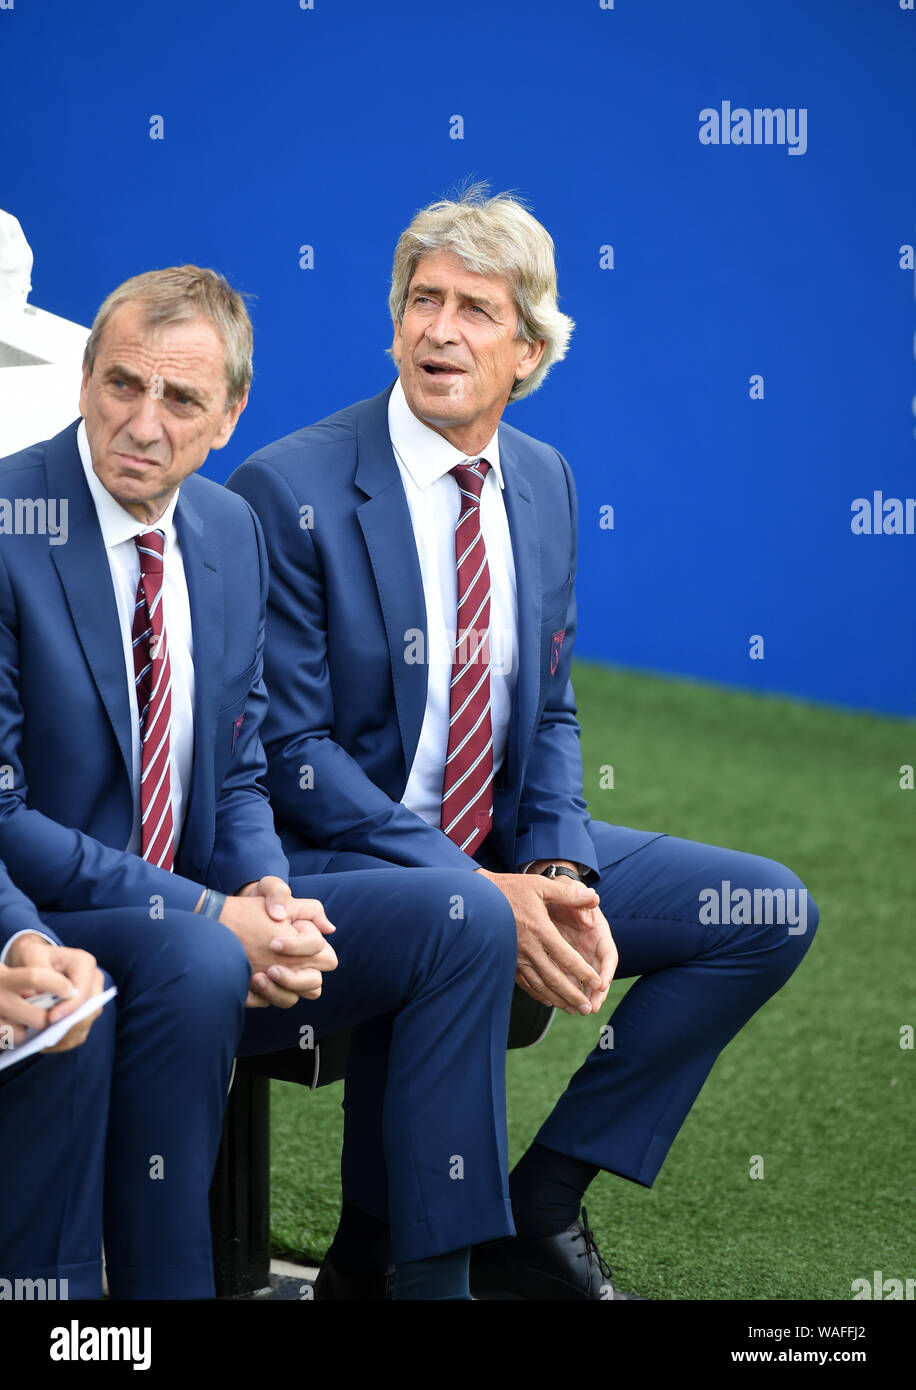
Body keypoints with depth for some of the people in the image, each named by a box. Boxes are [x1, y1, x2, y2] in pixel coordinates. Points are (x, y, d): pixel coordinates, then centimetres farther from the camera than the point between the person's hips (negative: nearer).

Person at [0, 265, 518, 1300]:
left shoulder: (231, 531, 7)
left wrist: (265, 888, -9)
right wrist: (211, 915, -22)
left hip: (204, 919, 7)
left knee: (464, 918, -8)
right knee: (194, 964, -37)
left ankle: (432, 1274, -5)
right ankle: (157, 1285, -21)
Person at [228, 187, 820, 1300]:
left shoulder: (543, 482, 7)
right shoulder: (285, 491, -13)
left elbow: (550, 710, 12)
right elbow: (288, 749, -16)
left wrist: (558, 870, -9)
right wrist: (478, 895, -23)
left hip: (507, 850, 7)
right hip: (334, 862, -7)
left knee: (771, 910, -5)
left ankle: (541, 1208, -1)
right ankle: (384, 1246, -13)